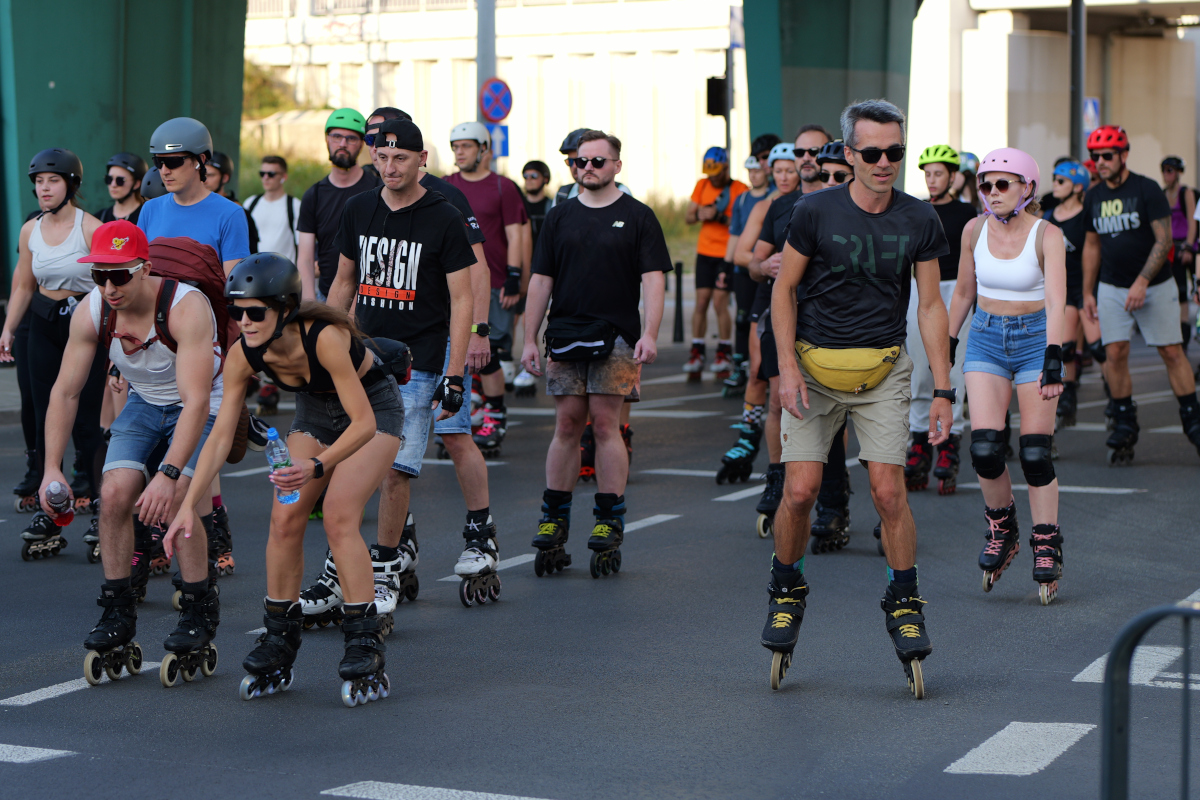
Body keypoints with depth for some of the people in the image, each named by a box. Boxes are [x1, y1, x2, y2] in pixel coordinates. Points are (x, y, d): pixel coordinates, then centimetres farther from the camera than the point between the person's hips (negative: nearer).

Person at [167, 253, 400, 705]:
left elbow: (364, 422, -35)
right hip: (315, 412, 5)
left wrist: (316, 467, -48)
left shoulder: (324, 338, -38)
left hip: (372, 409, -5)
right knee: (285, 517, -8)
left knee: (339, 518, -21)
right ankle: (277, 652, 5)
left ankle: (366, 656, -15)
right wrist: (188, 506, -20)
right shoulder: (243, 355, -21)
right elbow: (220, 435, -15)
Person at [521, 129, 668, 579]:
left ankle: (610, 522, 1)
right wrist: (529, 340, 7)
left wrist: (649, 334, -13)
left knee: (604, 424, -5)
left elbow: (653, 279, -2)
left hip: (615, 338, -3)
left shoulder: (637, 217, 4)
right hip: (564, 337, 3)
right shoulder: (559, 218, 13)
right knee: (567, 425, 3)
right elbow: (541, 280, 13)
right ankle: (554, 520, 10)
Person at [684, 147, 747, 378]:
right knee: (701, 303, 1)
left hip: (727, 253, -4)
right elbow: (689, 217, 13)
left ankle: (724, 353, 3)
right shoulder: (702, 186, 10)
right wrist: (700, 214, -8)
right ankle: (696, 353, 5)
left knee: (720, 303, -9)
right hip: (705, 251, 4)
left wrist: (721, 217, -23)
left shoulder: (739, 190, -7)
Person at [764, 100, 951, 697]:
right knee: (800, 491, -7)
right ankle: (786, 592, 17)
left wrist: (943, 390, 1)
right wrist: (787, 368, -10)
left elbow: (931, 306, 4)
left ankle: (904, 605, 10)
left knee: (889, 493, -7)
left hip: (883, 372, 1)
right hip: (816, 366, -1)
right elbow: (783, 288, 0)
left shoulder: (918, 221, -1)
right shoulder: (816, 212, -7)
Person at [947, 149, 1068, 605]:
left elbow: (1056, 302, -23)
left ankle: (1047, 549, 8)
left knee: (1035, 454, -6)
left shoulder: (1046, 235, -12)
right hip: (986, 339, 3)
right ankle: (1001, 531, 13)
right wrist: (946, 345, 15)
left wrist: (1053, 359, -34)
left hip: (1036, 337, -3)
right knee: (984, 447, -11)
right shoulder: (975, 230, 0)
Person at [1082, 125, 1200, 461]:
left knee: (1171, 352, -2)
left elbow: (1164, 240, -13)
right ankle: (1124, 425, 4)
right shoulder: (1093, 198, 6)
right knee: (1115, 353, -4)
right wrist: (1087, 291, 12)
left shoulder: (1147, 190, -10)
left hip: (1154, 286, -4)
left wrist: (1142, 282, -21)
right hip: (1111, 289, 4)